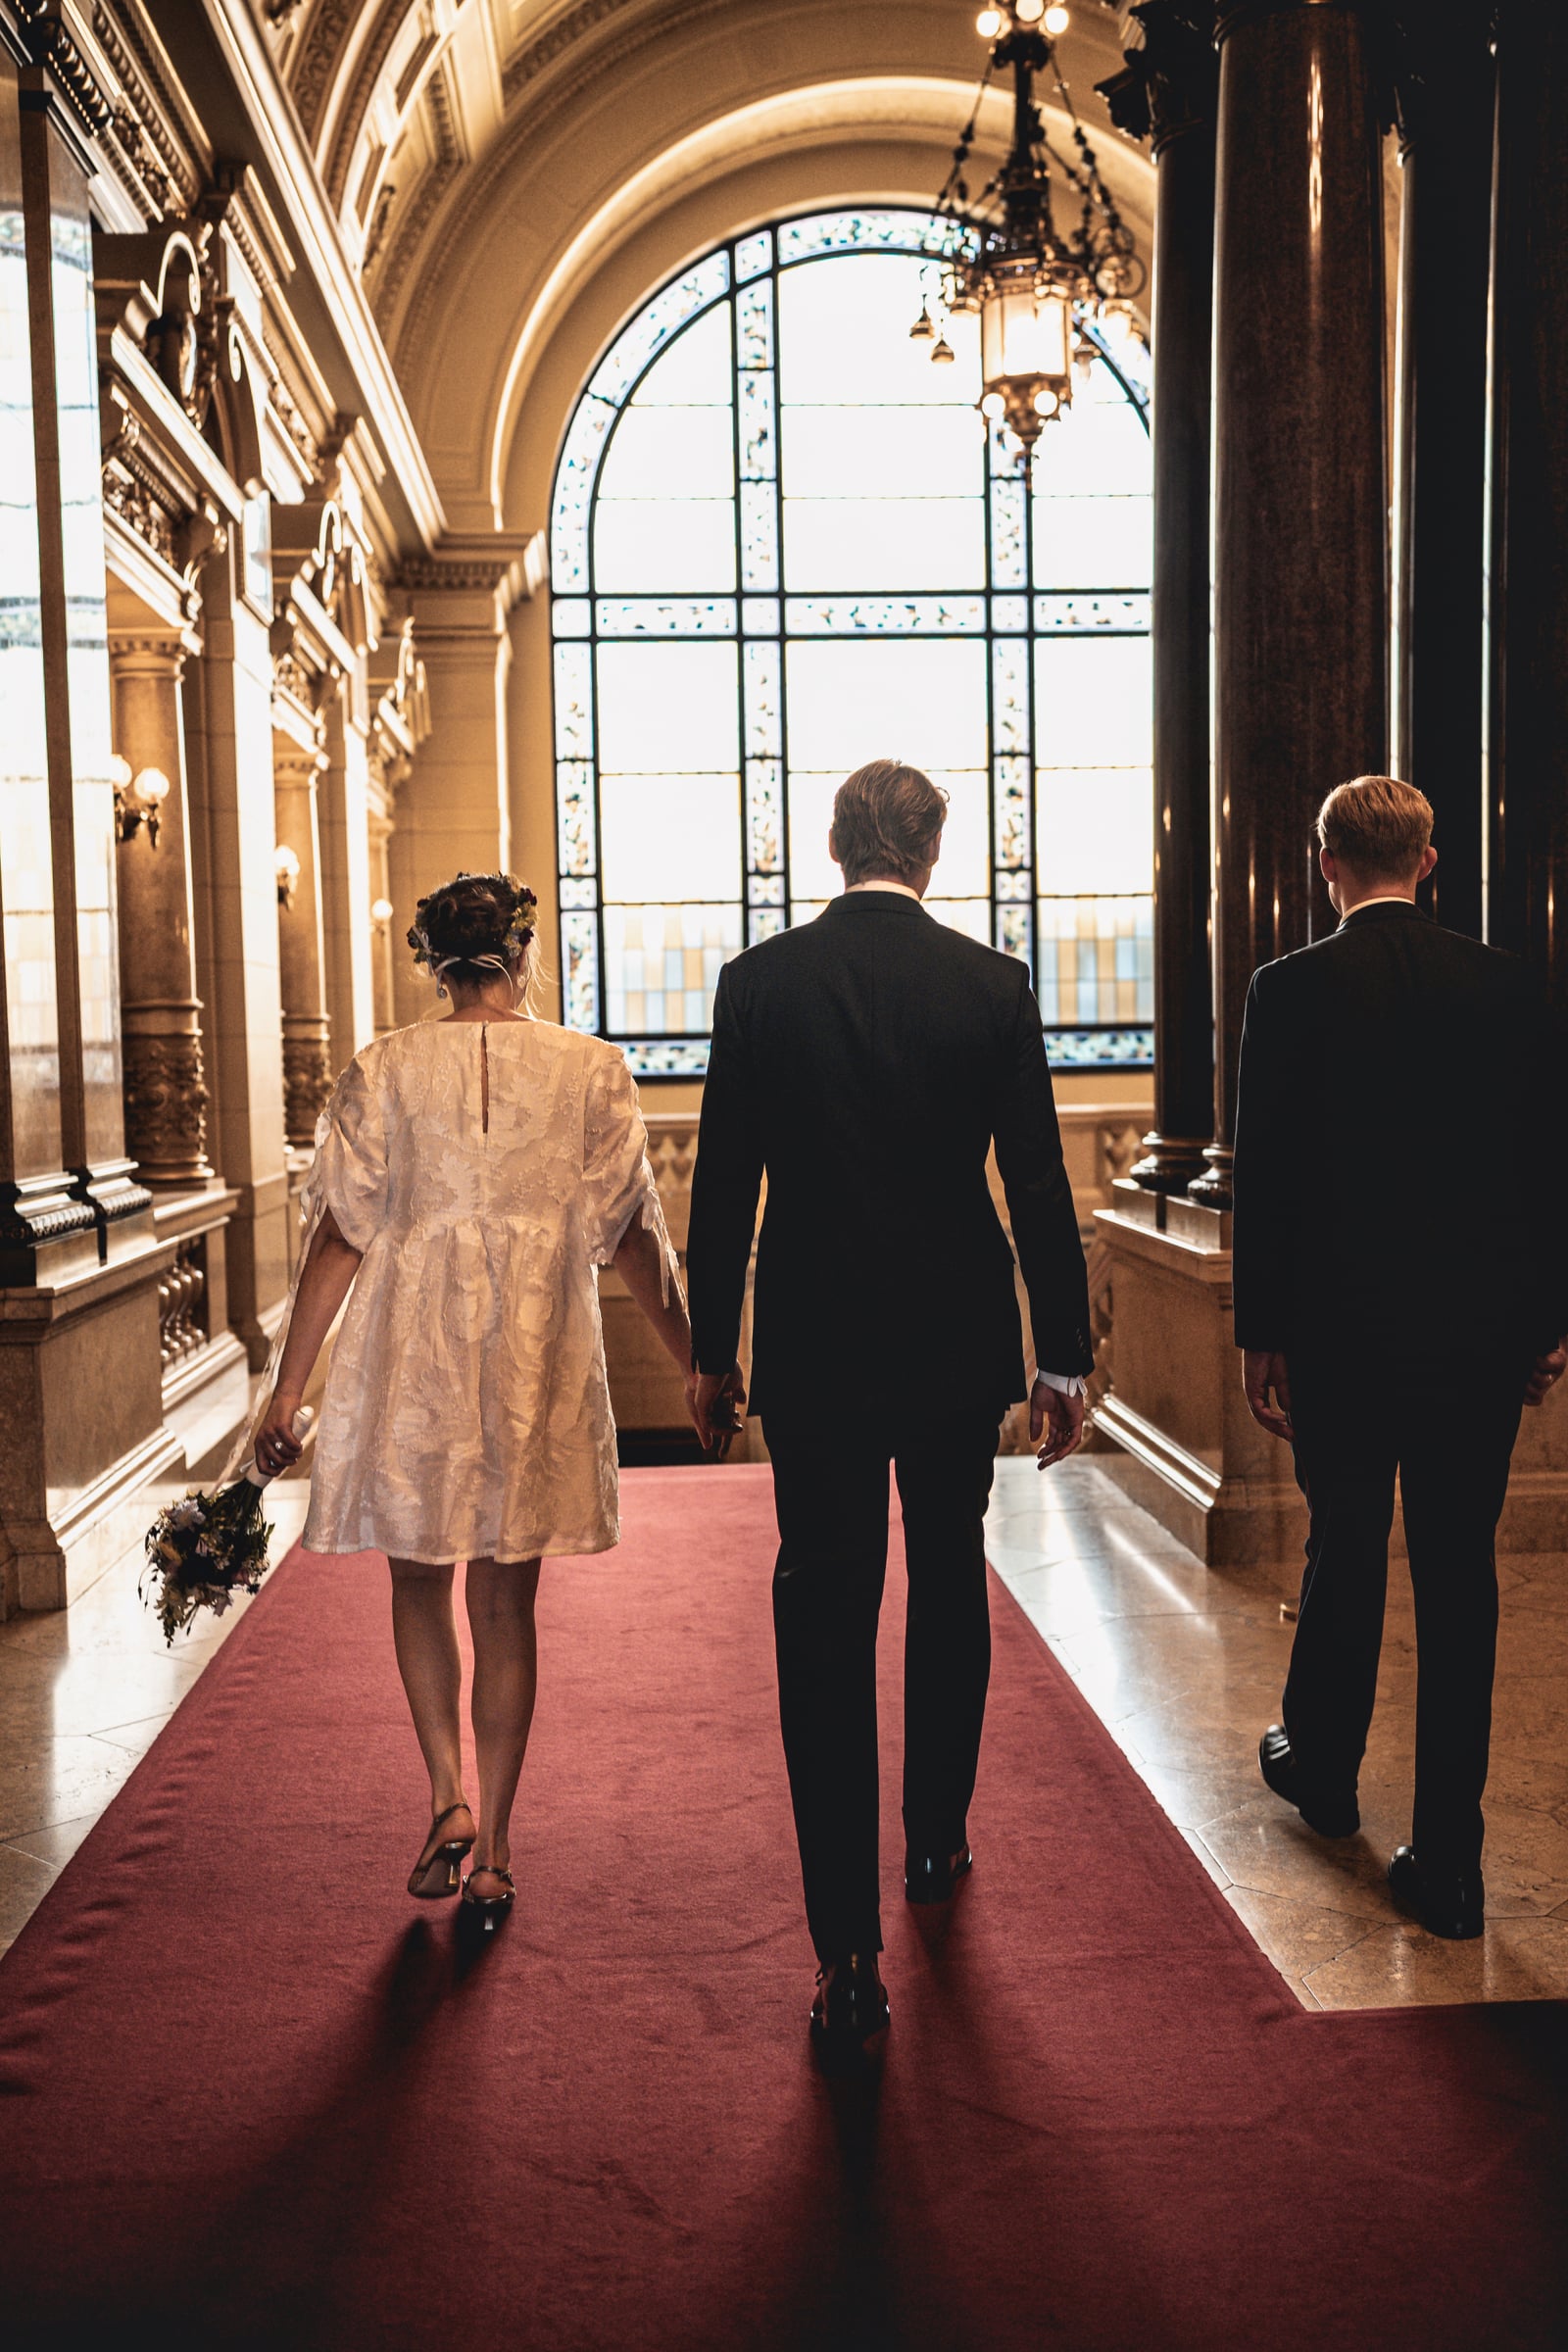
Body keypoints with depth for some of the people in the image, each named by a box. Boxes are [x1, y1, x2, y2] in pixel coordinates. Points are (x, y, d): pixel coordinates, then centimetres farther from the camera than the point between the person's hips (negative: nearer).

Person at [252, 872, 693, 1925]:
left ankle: (450, 1796, 6)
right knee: (507, 1603, 10)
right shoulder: (591, 1068, -2)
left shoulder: (386, 1070, -4)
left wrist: (288, 1389, 2)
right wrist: (700, 1365, 9)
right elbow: (633, 1236, -1)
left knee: (420, 1579, 19)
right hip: (538, 1361, 1)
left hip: (412, 1354, 0)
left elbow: (340, 1238, -4)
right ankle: (494, 1849, 15)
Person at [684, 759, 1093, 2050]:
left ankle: (849, 1951, 0)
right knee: (948, 1585, 22)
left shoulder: (759, 980, -4)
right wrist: (1065, 1357, 3)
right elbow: (1039, 1185, -4)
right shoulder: (993, 984, -5)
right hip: (958, 1347, 1)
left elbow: (725, 1181, -2)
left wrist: (711, 1348, 7)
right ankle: (938, 1841, 39)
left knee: (824, 1626, 2)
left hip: (813, 1351, -1)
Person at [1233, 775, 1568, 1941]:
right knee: (1459, 1575, 6)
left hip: (1343, 1327, -1)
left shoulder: (1293, 989, -8)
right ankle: (1448, 1860, 10)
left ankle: (1321, 1764, 39)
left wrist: (1262, 1334, 0)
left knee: (1346, 1551, 17)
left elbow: (1266, 1174, -8)